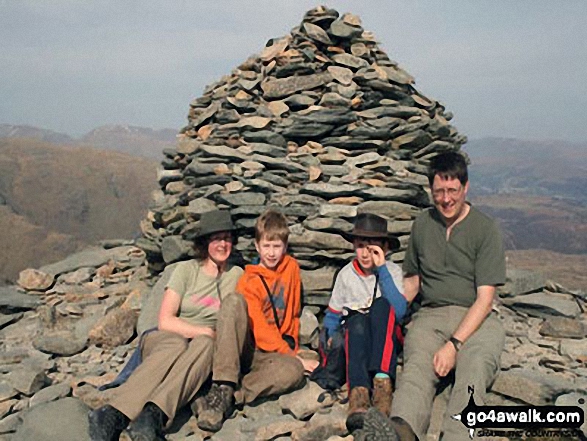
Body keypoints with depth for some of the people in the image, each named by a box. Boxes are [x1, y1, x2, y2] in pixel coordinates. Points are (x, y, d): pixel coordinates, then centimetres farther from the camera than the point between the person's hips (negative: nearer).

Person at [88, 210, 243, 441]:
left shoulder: (237, 275, 13)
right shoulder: (186, 269, 5)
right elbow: (165, 321, -2)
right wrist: (205, 331, -12)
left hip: (204, 345, 1)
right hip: (167, 338, -1)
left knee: (205, 344, -37)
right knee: (175, 345, -40)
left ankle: (153, 415, -59)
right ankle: (114, 415, -58)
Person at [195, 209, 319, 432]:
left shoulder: (292, 267, 9)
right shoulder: (249, 281, -3)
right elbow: (260, 330, -12)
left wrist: (291, 345, 10)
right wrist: (293, 355, -16)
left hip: (270, 353, 3)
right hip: (244, 346, -2)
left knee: (293, 371, -35)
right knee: (234, 302, -33)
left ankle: (230, 398, -31)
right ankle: (223, 387, -41)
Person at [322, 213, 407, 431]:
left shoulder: (393, 271, -2)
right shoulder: (346, 274, 4)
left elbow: (399, 313, -18)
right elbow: (333, 314, 13)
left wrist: (382, 269, -20)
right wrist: (332, 336, -5)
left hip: (386, 338, -1)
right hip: (354, 336, 1)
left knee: (381, 304, -31)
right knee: (357, 321, -34)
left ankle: (382, 380, -46)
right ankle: (358, 391, -54)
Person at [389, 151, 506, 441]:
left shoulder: (485, 229, -1)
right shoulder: (422, 225, 13)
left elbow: (484, 299, -7)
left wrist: (454, 344, -19)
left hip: (476, 318, -2)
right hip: (431, 314, 2)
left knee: (474, 369, -35)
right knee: (417, 366, -31)